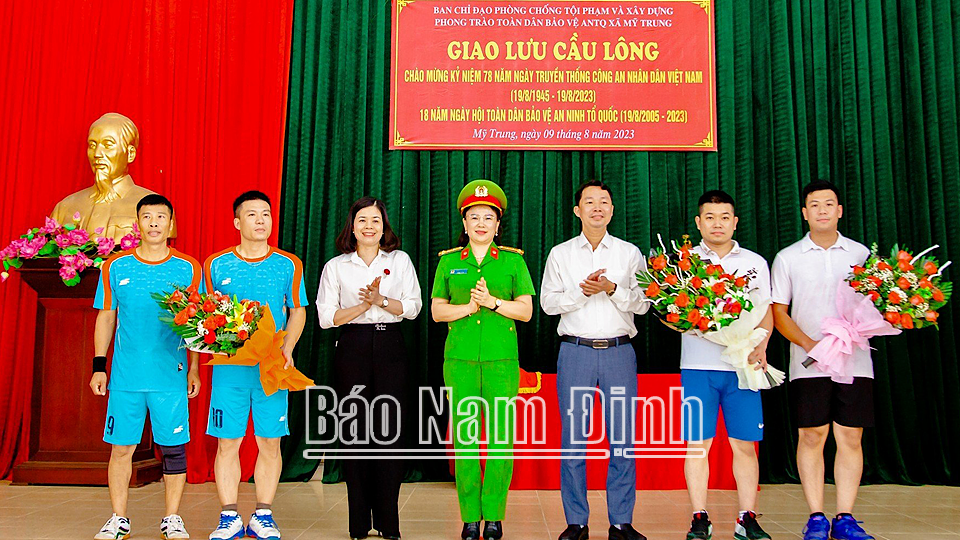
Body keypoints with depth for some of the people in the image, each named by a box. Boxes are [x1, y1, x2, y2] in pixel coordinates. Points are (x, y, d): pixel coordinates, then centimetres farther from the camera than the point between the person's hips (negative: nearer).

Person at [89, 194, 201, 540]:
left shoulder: (187, 269, 4)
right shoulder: (116, 267, 6)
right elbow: (106, 318, 10)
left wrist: (194, 369, 3)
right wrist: (99, 366, 5)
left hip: (171, 377, -1)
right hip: (125, 377, 1)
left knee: (173, 447, 3)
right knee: (121, 447, 5)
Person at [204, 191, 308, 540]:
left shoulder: (289, 265, 7)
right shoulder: (216, 264, 7)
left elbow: (298, 311, 10)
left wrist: (287, 348, -5)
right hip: (229, 365, 0)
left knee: (270, 442, 4)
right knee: (227, 442, 1)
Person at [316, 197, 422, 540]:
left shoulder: (400, 260, 11)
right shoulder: (336, 266, 8)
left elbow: (414, 306, 3)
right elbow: (326, 317, 1)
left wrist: (382, 300, -12)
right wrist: (363, 306, -11)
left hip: (390, 348, 1)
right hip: (352, 349, 0)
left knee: (390, 431, -2)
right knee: (354, 431, -1)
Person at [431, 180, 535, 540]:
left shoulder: (513, 260, 9)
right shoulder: (448, 261, 12)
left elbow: (526, 310, 3)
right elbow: (437, 310, 8)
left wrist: (492, 301, -11)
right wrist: (468, 307, -9)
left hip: (502, 359, -1)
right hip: (460, 358, 1)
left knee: (501, 436, -3)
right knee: (464, 437, 1)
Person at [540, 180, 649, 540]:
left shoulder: (630, 253, 10)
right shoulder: (560, 254, 10)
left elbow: (643, 303, 3)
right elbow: (548, 302, 3)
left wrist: (612, 289, -13)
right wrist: (583, 291, -11)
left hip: (620, 351, 1)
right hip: (575, 350, 0)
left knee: (622, 437, 1)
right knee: (573, 436, 0)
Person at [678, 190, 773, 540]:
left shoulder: (755, 263, 12)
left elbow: (766, 314, 11)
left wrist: (760, 348, -6)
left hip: (743, 365, 1)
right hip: (698, 364, -1)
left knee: (744, 444, 3)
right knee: (697, 443, 1)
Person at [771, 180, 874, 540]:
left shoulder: (860, 253, 11)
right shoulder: (788, 258, 7)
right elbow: (777, 311, 5)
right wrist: (809, 343, -9)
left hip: (854, 361, 1)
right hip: (809, 363, -1)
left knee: (850, 436, 2)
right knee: (811, 436, -1)